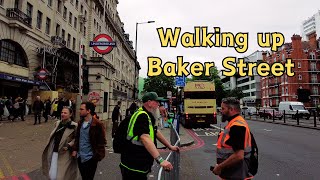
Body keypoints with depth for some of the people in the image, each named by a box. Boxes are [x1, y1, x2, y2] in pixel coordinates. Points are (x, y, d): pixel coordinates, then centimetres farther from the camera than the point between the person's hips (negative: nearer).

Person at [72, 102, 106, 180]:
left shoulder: (97, 124, -17)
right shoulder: (80, 123, 5)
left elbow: (102, 142, -14)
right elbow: (77, 137, 16)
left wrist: (97, 156, -16)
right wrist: (75, 149, 8)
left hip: (90, 158, -7)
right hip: (80, 157, 7)